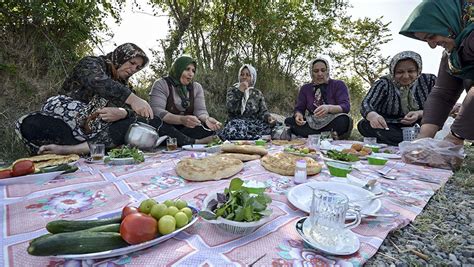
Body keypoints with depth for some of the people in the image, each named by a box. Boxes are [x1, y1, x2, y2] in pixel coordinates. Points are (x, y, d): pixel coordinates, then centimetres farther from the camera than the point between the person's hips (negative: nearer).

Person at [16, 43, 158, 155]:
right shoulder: (92, 63, 0)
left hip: (95, 131, 3)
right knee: (30, 125, -31)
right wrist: (132, 99, -39)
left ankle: (68, 149, -25)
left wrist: (122, 113, -27)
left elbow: (130, 110, -3)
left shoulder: (124, 85, 14)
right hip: (64, 121, -3)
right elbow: (98, 82, -25)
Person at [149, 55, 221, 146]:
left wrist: (206, 119, -30)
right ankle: (196, 142, -29)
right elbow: (156, 111, -21)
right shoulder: (161, 84, -6)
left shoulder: (197, 87, 7)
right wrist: (181, 119, -39)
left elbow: (200, 110, -4)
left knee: (210, 127, -21)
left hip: (188, 130, 3)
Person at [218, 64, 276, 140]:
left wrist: (269, 118, -18)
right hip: (236, 124, -1)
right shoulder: (232, 90, 11)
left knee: (267, 127, -31)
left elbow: (263, 111, 5)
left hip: (253, 124, 2)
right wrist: (240, 91, -9)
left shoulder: (257, 93, 16)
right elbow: (230, 108, -7)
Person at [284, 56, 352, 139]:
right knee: (288, 121, -22)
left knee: (344, 120, -35)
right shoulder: (305, 88, 13)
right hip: (313, 124, 3)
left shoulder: (338, 85, 4)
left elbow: (346, 106, -11)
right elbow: (299, 108, 7)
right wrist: (298, 115, -21)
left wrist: (329, 108, -34)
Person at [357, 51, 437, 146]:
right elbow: (366, 104, -26)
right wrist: (373, 116, -49)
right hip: (386, 127, -1)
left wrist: (420, 114, -24)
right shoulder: (384, 84, -9)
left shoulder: (429, 80, -1)